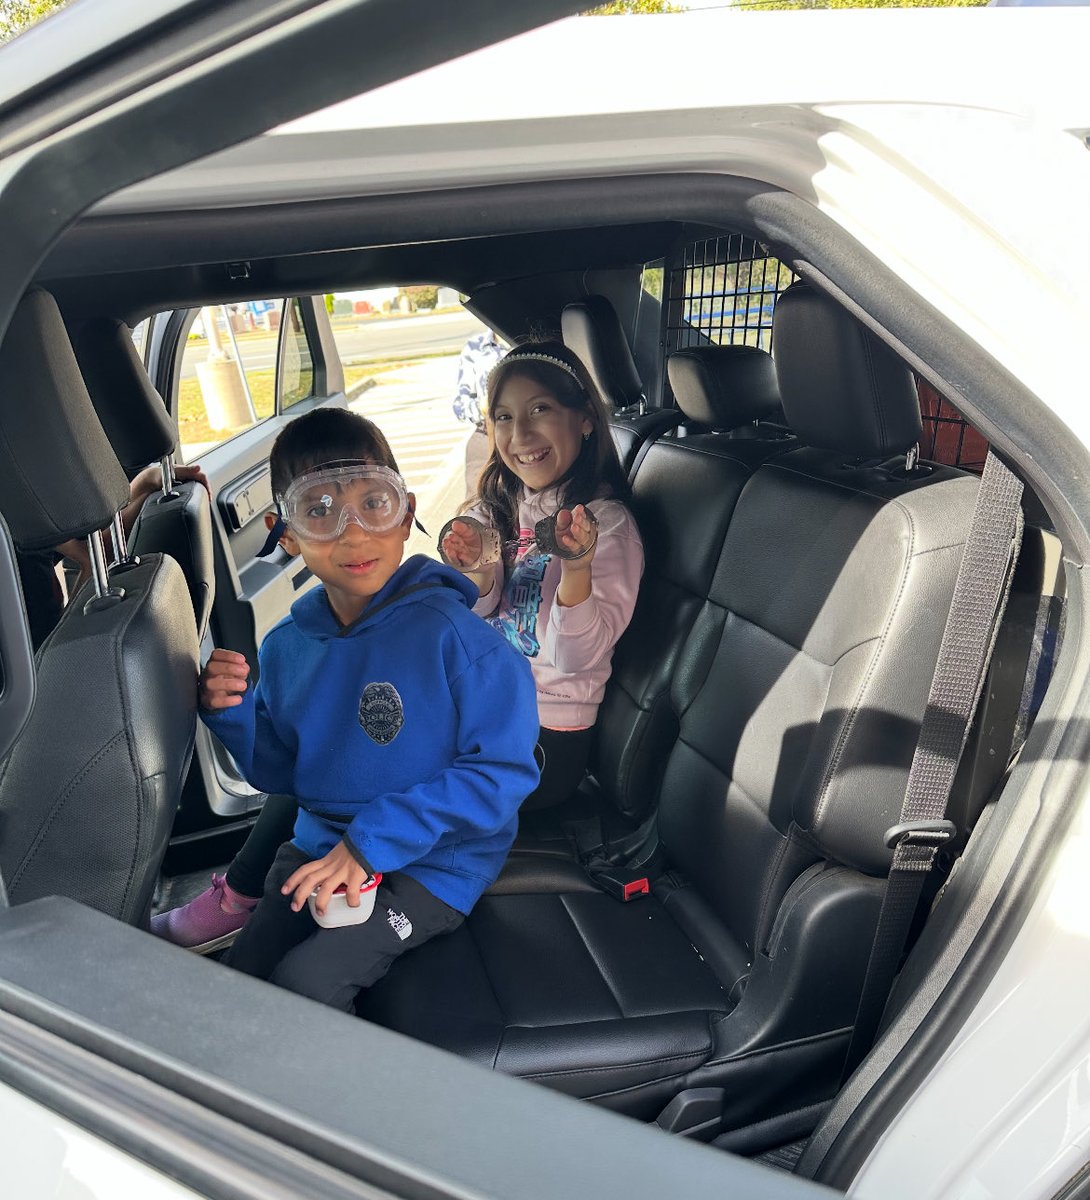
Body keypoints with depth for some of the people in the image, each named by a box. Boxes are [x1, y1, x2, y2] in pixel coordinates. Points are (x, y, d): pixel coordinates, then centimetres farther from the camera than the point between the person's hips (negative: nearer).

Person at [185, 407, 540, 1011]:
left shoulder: (450, 633, -21)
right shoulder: (287, 646, -1)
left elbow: (504, 769, -22)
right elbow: (280, 770, 11)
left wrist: (375, 839, -24)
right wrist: (233, 712, -10)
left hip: (433, 864, -5)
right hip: (319, 845, 6)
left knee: (302, 984, -16)